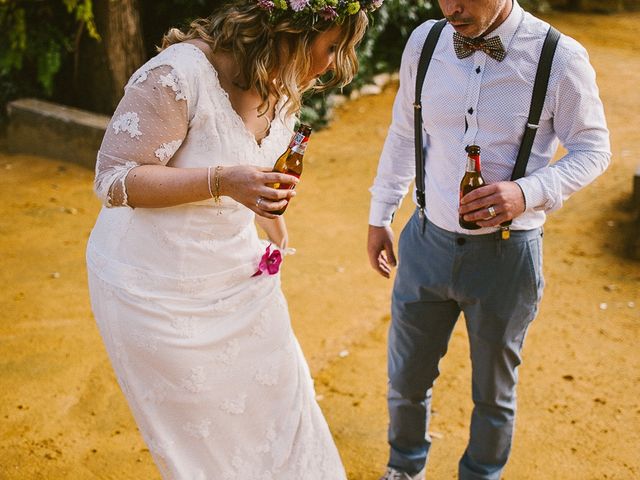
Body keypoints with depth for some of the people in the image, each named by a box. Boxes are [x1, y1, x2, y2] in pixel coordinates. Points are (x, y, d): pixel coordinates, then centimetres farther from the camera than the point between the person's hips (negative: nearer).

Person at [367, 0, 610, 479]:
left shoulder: (560, 58, -15)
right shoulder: (424, 41, -4)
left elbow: (593, 148, -6)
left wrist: (528, 192, -24)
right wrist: (379, 217, 15)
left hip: (506, 255, -3)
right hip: (428, 241, 3)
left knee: (494, 393, 18)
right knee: (406, 379, 19)